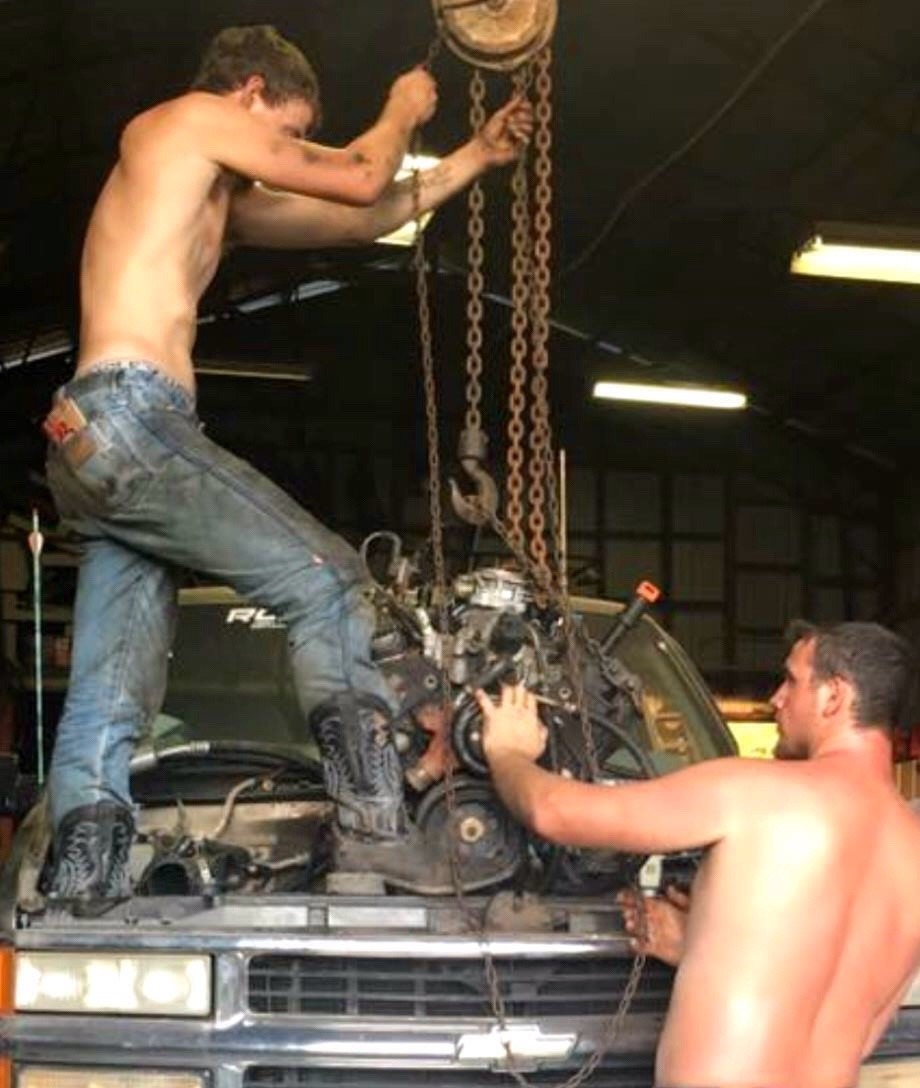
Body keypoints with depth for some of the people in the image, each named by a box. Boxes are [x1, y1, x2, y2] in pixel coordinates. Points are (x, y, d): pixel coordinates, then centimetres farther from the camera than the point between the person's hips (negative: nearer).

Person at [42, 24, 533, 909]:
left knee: (108, 692, 6)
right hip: (132, 419, -10)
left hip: (85, 443, 10)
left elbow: (364, 220, 35)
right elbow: (360, 182, 4)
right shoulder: (190, 118, 5)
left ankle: (81, 878, 3)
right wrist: (401, 112, 24)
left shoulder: (221, 201, 31)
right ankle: (372, 820, -15)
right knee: (327, 579, -8)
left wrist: (476, 159, 39)